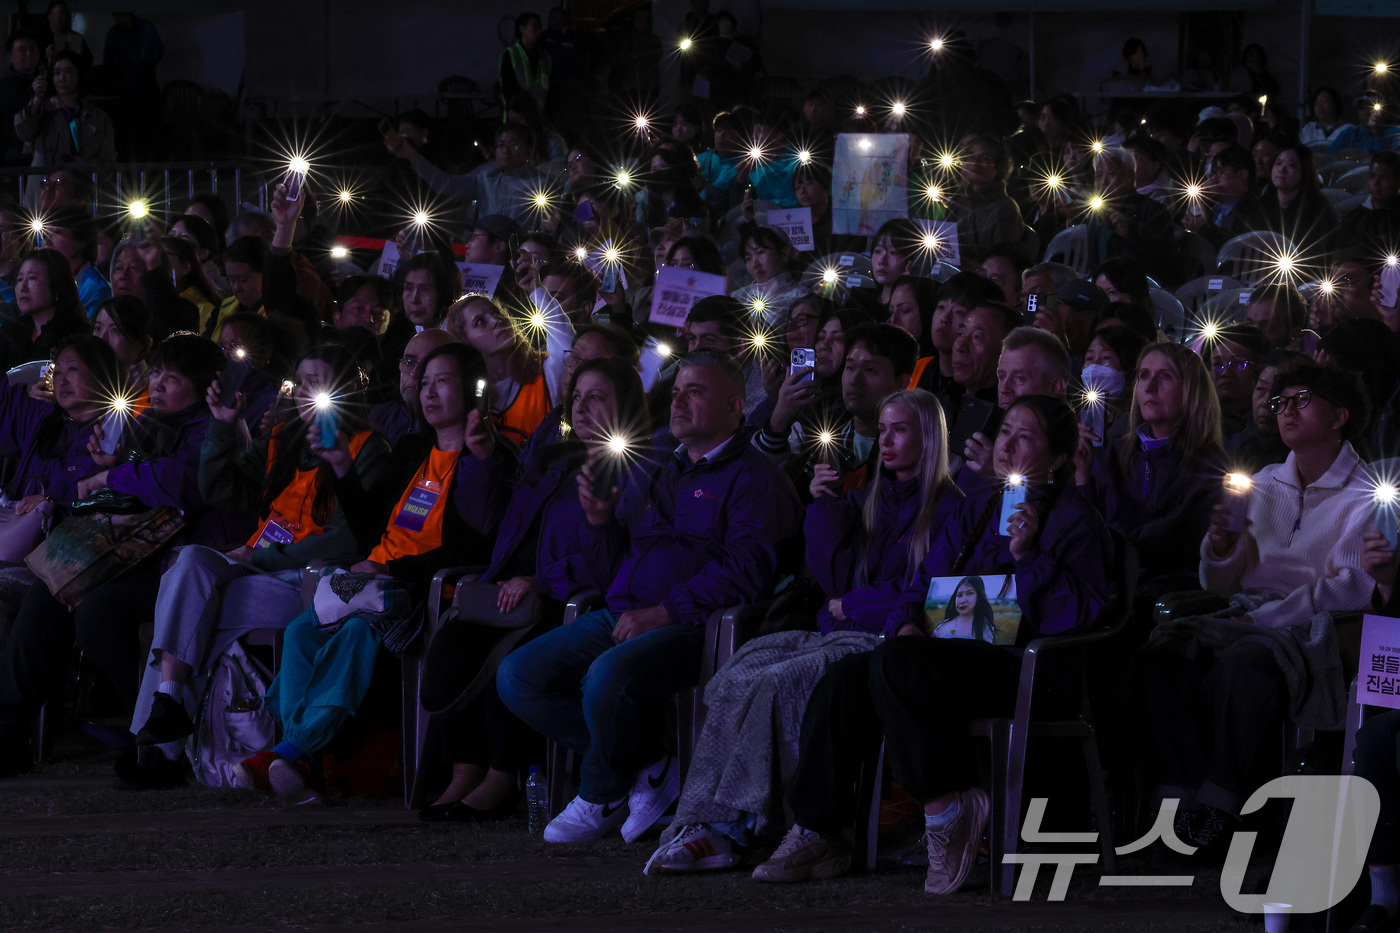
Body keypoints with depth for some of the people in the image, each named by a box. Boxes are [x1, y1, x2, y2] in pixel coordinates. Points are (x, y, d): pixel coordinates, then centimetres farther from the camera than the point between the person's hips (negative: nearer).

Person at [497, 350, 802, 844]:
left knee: (609, 677, -36)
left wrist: (663, 613, -19)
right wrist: (600, 521, 3)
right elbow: (606, 559, 26)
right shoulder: (651, 474, 25)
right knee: (518, 676, -11)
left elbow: (746, 568, -13)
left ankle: (601, 798, -8)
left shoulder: (753, 478, 0)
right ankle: (648, 769, -8)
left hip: (690, 628, -8)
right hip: (619, 616, 8)